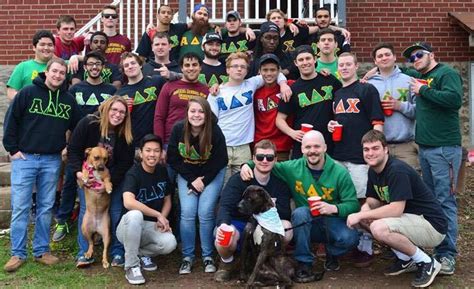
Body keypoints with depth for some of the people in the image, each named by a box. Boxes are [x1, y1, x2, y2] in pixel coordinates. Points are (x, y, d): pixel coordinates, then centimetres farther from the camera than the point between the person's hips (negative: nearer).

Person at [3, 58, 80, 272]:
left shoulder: (68, 100, 7)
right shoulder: (28, 93, -3)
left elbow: (76, 127, 16)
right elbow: (11, 121, -2)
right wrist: (12, 148, -5)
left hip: (52, 161, 3)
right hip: (24, 158, -3)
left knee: (46, 208, 8)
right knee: (20, 207, -1)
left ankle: (41, 251, 18)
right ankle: (18, 254, 9)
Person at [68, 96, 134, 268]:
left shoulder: (126, 134, -11)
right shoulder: (88, 124, -17)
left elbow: (126, 162, -10)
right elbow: (73, 149, -12)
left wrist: (109, 180, -20)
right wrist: (78, 171, -23)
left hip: (114, 178, 1)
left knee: (116, 212, -3)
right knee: (86, 211, -5)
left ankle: (117, 252, 7)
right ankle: (84, 253, 4)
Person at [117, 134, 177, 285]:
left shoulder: (162, 171, 1)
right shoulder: (133, 174, -18)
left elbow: (167, 200, 10)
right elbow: (128, 202, -36)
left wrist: (162, 220, -10)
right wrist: (158, 215, -30)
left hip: (152, 226, 4)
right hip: (128, 227, -4)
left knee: (170, 244, -27)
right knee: (135, 214, -39)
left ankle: (142, 253, 7)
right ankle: (131, 266, -21)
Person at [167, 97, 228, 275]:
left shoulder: (215, 131, -21)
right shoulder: (178, 129, -16)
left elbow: (220, 160, -12)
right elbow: (172, 159, -10)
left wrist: (203, 180, -14)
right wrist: (192, 180, -14)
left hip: (212, 174, -1)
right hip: (186, 175, 2)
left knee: (205, 213, -11)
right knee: (187, 213, -10)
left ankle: (208, 256, 5)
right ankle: (187, 256, 5)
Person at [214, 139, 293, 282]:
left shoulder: (279, 183, -2)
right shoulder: (238, 179, -13)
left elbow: (286, 214, -10)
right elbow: (225, 206, -28)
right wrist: (223, 224, -51)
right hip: (238, 224, -2)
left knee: (287, 228, -28)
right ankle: (227, 262, 3)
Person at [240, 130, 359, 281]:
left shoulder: (340, 172, -11)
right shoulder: (293, 168, -6)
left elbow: (353, 204, -12)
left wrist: (334, 208, -32)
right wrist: (248, 165, -15)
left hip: (333, 223, -1)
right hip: (306, 226, 1)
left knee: (349, 239, -31)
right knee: (300, 212, -32)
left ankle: (332, 254, 8)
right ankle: (304, 263, -14)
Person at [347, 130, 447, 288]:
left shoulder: (397, 170, -23)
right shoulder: (373, 170, 5)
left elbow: (396, 209, -29)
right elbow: (373, 200, 9)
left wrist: (360, 215, -23)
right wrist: (365, 208, -14)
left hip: (432, 225, -9)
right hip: (411, 219, 9)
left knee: (379, 228, -29)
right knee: (365, 219, 3)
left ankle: (426, 262, -8)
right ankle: (405, 258, 12)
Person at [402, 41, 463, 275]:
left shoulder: (447, 73, -4)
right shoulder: (420, 78, 18)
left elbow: (455, 99, -22)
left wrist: (423, 90, -14)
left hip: (444, 148, -8)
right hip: (424, 148, 8)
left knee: (445, 201, -6)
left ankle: (447, 254, 0)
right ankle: (434, 247, 20)